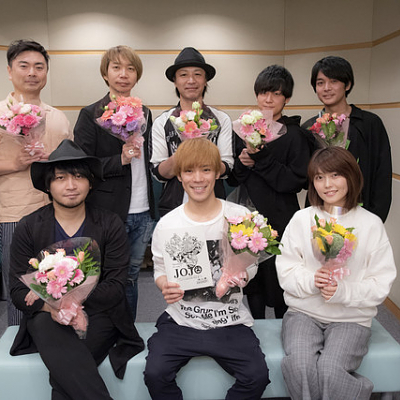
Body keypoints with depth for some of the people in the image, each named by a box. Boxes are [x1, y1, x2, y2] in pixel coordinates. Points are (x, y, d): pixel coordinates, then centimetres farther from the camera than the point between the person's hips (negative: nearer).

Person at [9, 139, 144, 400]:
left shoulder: (111, 225, -1)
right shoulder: (28, 228, 2)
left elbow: (116, 288, -6)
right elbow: (19, 290, 0)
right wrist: (50, 306, -22)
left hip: (98, 315, -1)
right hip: (47, 317, 2)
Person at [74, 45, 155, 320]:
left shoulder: (144, 113, 12)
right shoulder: (91, 115, -5)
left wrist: (152, 209, 13)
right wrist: (121, 160, -20)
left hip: (142, 213, 5)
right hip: (108, 214, -5)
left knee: (132, 277, 15)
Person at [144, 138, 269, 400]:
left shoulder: (240, 216, -1)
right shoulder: (167, 225, -1)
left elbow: (251, 268, 8)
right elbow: (161, 271, 10)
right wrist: (166, 286, -13)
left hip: (229, 321, 0)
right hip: (181, 320, 1)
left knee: (257, 375, -18)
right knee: (154, 374, -19)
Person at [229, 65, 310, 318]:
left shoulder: (295, 134, -5)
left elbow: (297, 181, -13)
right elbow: (232, 179, 10)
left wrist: (261, 158, -19)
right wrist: (242, 164, -12)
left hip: (280, 221, -4)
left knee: (279, 286, 5)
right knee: (253, 283, 15)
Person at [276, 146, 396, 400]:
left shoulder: (371, 224, 0)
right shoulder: (301, 219, 4)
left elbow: (381, 283, -3)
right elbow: (286, 271, 2)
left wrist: (343, 291, -19)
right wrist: (310, 281, -18)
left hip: (352, 317, -1)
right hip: (304, 312, 1)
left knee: (330, 369, -27)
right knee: (299, 365, -26)